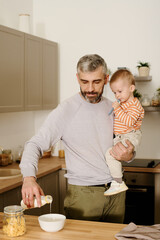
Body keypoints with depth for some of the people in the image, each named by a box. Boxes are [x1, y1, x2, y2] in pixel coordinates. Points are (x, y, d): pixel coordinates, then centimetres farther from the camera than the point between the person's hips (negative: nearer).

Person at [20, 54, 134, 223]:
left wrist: (128, 155, -9)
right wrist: (29, 177, -34)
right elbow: (35, 144, -16)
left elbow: (126, 143, 15)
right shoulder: (65, 111, -11)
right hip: (82, 194, -5)